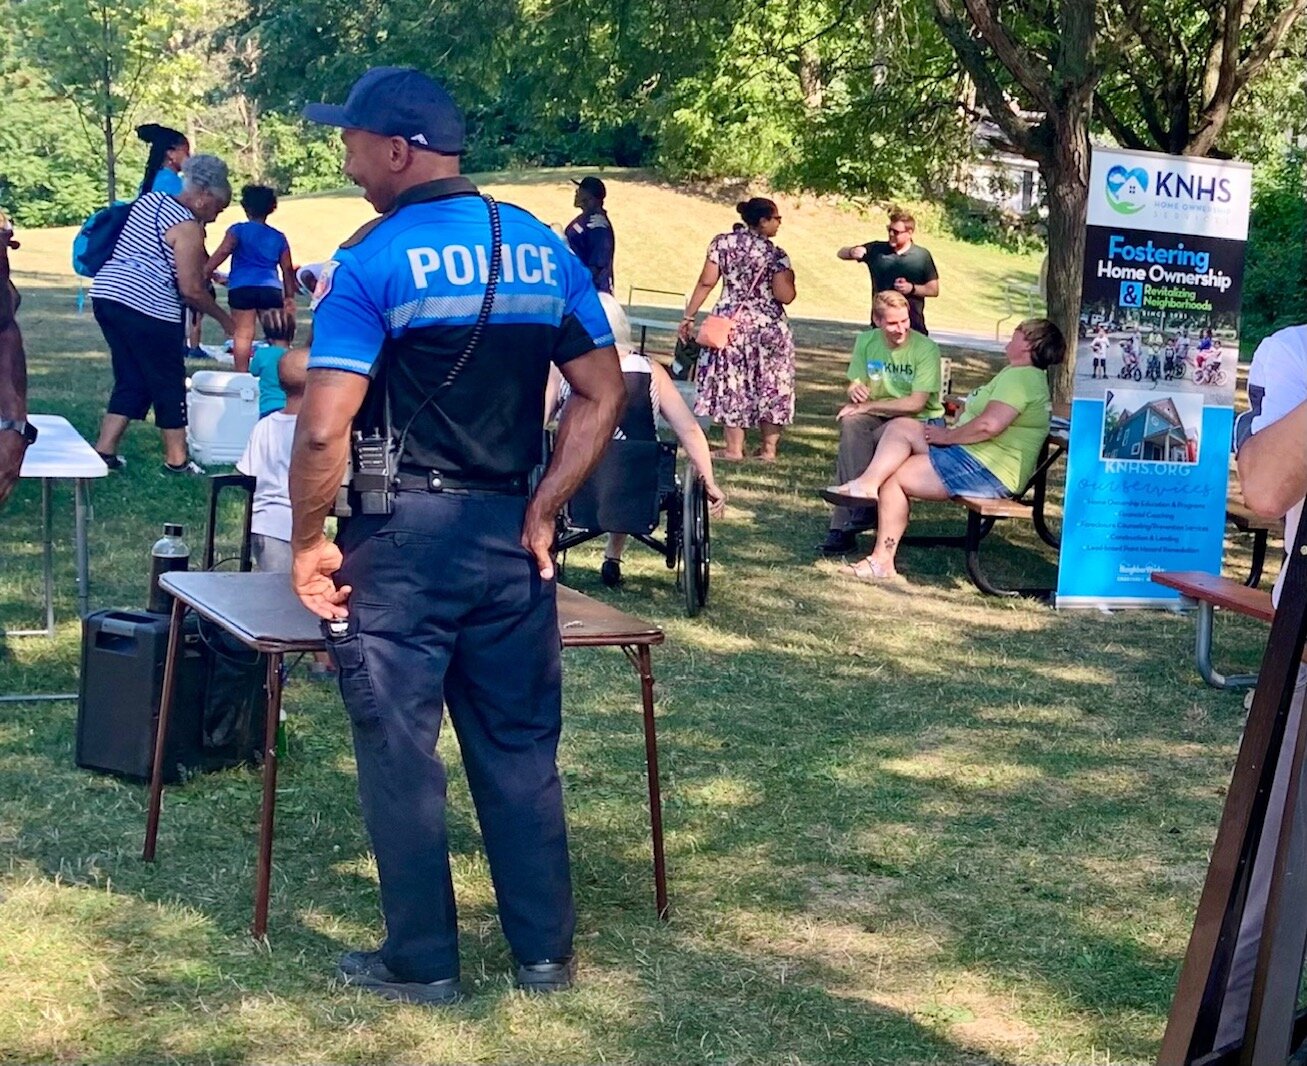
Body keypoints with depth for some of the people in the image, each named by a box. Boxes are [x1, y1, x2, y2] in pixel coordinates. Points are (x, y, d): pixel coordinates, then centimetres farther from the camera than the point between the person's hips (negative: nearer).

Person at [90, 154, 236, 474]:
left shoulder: (149, 200, 15)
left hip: (105, 293, 8)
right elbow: (191, 290, -11)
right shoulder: (188, 228, -8)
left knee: (131, 380, 15)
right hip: (146, 307, -8)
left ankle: (104, 450, 10)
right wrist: (224, 319, 4)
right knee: (169, 384, 5)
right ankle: (176, 459, 11)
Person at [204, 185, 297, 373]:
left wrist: (204, 271, -11)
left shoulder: (239, 230, 5)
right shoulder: (279, 237, 15)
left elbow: (223, 252, -10)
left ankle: (241, 375, -7)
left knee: (243, 333, -3)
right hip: (272, 289, 2)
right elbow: (287, 269, 15)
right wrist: (289, 297, 21)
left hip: (242, 288, -2)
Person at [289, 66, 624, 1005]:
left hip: (403, 538, -5)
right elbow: (603, 397, 7)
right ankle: (547, 952, 22)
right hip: (509, 536, 5)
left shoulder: (372, 264, -12)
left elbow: (324, 431, -18)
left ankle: (422, 964, 16)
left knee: (401, 754, 7)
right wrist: (543, 511, 9)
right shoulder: (548, 251, 5)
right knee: (520, 749, 14)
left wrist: (309, 541, -5)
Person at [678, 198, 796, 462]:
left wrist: (688, 316, 1)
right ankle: (769, 447, 12)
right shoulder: (776, 255, -5)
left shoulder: (722, 242, 0)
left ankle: (734, 448, 3)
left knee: (731, 383, 5)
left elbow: (706, 283, -4)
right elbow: (785, 296, -11)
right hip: (769, 328, -1)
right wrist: (788, 276, 9)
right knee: (769, 385, 10)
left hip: (731, 323, 1)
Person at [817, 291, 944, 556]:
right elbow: (854, 389, 4)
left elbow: (916, 403, -20)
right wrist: (855, 391, -22)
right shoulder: (866, 341, 3)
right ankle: (858, 505, -32)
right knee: (851, 423, -31)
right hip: (881, 416, 5)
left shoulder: (926, 349, -13)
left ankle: (843, 526, -21)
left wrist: (867, 406, -20)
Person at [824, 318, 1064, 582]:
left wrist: (947, 436, -13)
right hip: (973, 455, 11)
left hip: (986, 470, -11)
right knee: (901, 427, 4)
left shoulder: (1021, 377, -15)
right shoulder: (1020, 374, 20)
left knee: (894, 477, -10)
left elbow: (989, 425, -27)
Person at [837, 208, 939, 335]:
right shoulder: (876, 250, 3)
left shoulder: (922, 256, 0)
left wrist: (912, 288, -15)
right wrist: (852, 252, -18)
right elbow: (841, 253, 6)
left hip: (912, 327, -1)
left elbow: (934, 290, 3)